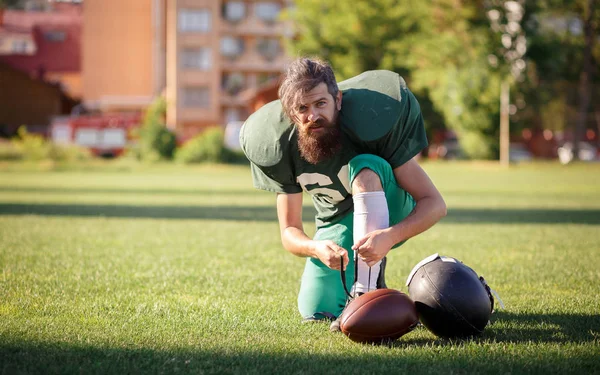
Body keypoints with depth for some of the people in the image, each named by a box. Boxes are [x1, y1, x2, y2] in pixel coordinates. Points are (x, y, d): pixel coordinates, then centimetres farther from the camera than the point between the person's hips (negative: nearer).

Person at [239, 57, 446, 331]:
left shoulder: (371, 122, -31)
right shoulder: (282, 147, -20)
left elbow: (435, 203, -30)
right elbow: (289, 231, -14)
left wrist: (389, 237, -49)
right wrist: (316, 248, -38)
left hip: (391, 219, -4)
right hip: (336, 224, 4)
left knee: (365, 169, -34)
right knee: (316, 312, -5)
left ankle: (369, 291, -34)